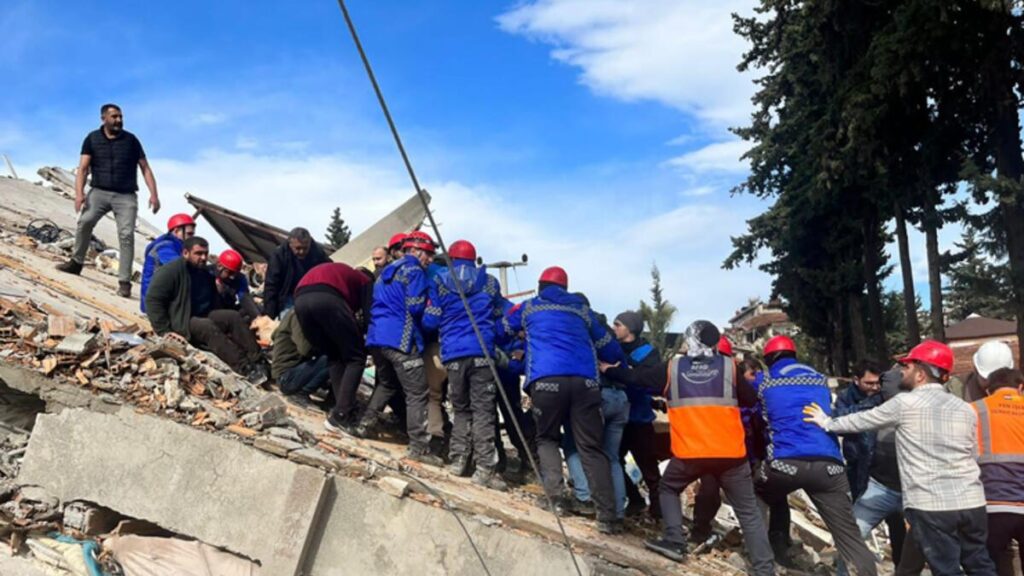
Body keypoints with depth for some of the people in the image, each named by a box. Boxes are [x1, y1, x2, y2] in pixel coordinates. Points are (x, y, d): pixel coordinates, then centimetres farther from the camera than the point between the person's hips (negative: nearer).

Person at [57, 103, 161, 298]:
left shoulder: (131, 140, 7)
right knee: (85, 221, -21)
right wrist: (79, 193, -14)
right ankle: (76, 262, -2)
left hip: (125, 196, -1)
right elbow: (83, 168, 1)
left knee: (126, 235, -12)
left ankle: (124, 282, -12)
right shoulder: (92, 139, 7)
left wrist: (154, 194, -5)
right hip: (99, 192, 1)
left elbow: (145, 168, 7)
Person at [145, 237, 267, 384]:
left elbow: (215, 304, 27)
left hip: (205, 316, 7)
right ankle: (246, 368, -46)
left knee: (233, 316, -19)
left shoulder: (206, 274, 15)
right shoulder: (170, 272, -11)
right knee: (208, 327, -35)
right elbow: (153, 300, -18)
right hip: (181, 322, -7)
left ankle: (257, 362, -32)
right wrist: (164, 331, -24)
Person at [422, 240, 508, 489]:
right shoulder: (489, 282, 11)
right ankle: (484, 468, -8)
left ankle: (458, 460, 12)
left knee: (461, 408, 16)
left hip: (452, 353, 1)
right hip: (481, 351, -1)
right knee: (483, 409, -2)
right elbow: (499, 318, 19)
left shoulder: (439, 282, 8)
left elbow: (430, 322, 7)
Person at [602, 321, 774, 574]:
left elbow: (635, 377, 15)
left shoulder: (672, 367, 5)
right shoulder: (729, 366, 4)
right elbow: (751, 400, 13)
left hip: (689, 453, 0)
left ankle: (674, 542, 14)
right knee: (748, 511, 10)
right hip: (730, 453, 0)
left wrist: (608, 370, 31)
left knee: (668, 489, 25)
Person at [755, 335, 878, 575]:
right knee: (849, 537, 3)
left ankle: (778, 551, 29)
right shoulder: (820, 380, 24)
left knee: (767, 494, 31)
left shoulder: (764, 382, 14)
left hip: (786, 463, -2)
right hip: (828, 464, 2)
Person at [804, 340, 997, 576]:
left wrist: (827, 423, 22)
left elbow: (862, 421, 8)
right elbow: (972, 453, 19)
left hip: (930, 505, -5)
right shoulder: (965, 409, 11)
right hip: (972, 502, 5)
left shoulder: (905, 403, -3)